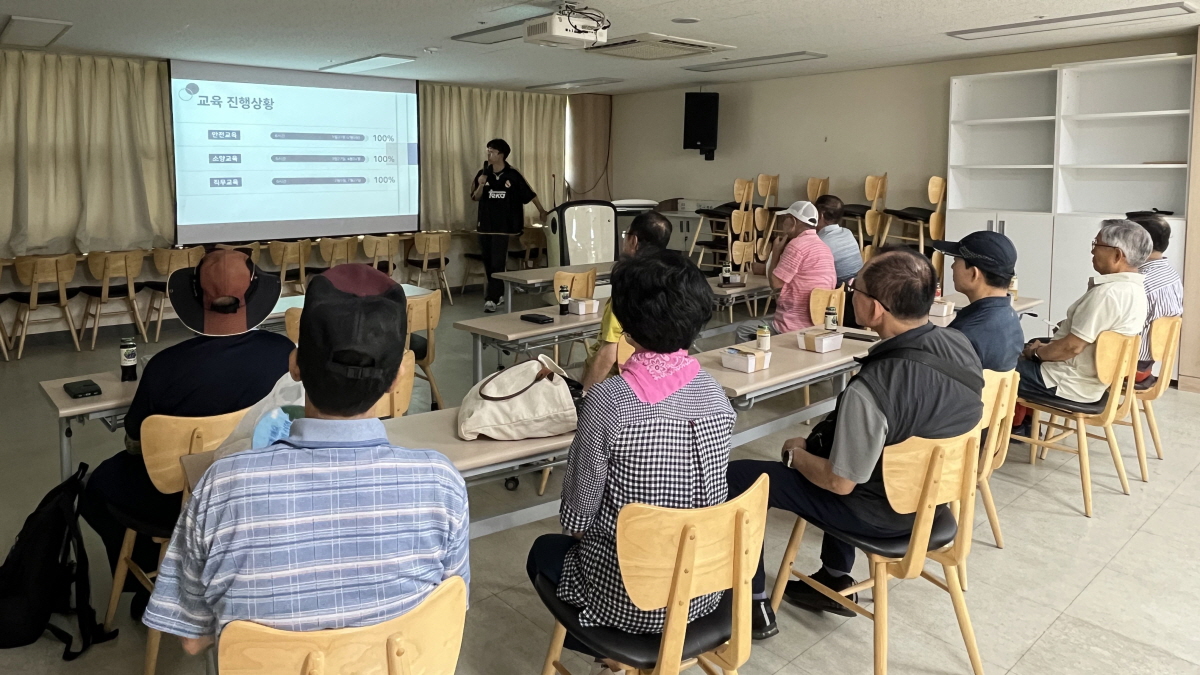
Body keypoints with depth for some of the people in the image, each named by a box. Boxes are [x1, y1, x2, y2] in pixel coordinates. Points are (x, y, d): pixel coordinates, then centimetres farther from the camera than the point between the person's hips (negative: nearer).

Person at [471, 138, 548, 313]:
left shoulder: (513, 175, -5)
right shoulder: (482, 174, 3)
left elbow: (530, 194, 5)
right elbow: (474, 198, 5)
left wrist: (541, 211, 11)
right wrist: (481, 185, -14)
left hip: (503, 225, -4)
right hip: (485, 224, 4)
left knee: (497, 263, -8)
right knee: (488, 262, 11)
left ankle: (491, 299, -9)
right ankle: (497, 292, 28)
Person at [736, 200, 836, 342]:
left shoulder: (797, 244, -16)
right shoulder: (824, 247, 13)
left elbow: (775, 283, -12)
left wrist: (776, 251, 1)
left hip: (795, 327, -9)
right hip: (818, 323, 9)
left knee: (743, 329, 8)